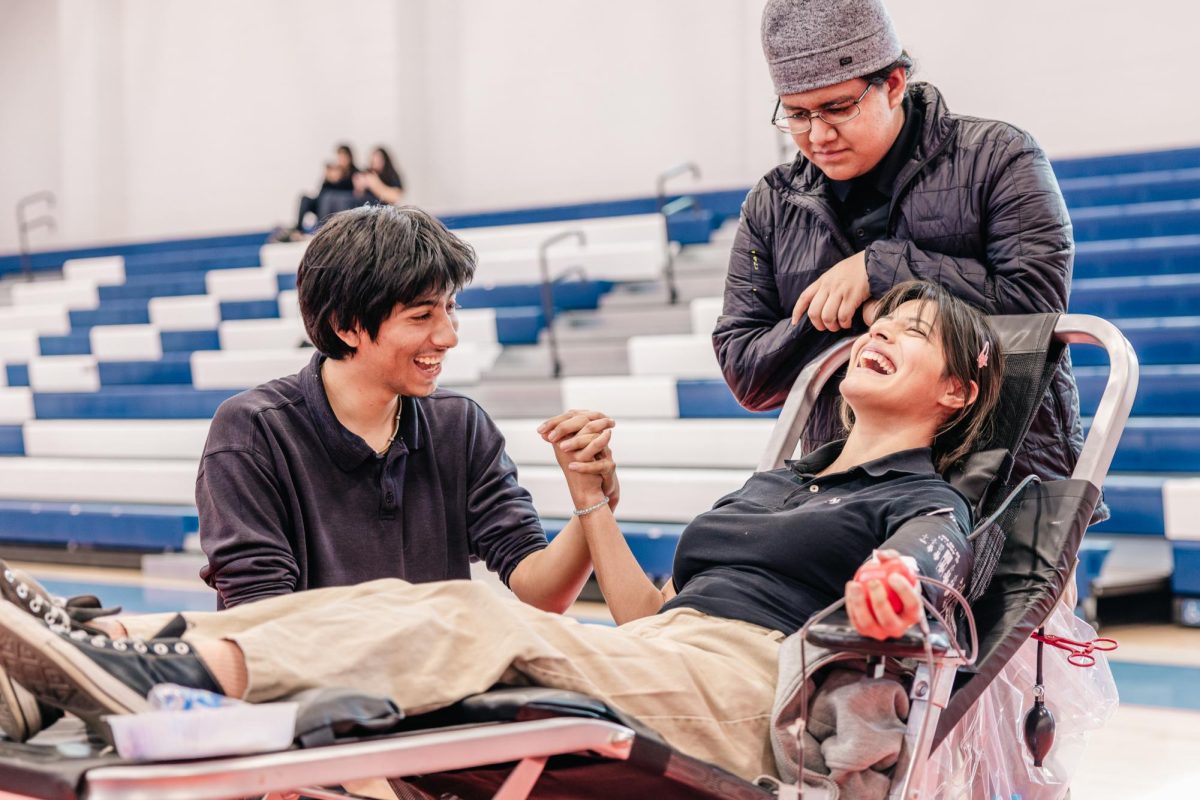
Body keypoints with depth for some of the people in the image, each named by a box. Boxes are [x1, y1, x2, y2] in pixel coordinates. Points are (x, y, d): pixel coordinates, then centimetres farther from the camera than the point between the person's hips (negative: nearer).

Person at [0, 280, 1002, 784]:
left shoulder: (928, 507, 12)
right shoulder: (777, 482, 34)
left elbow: (913, 584, -16)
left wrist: (884, 602, -39)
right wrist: (594, 499, 25)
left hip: (748, 688, -7)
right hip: (648, 666, 7)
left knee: (479, 616, -30)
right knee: (401, 596, -16)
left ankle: (173, 681, -46)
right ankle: (141, 657, -32)